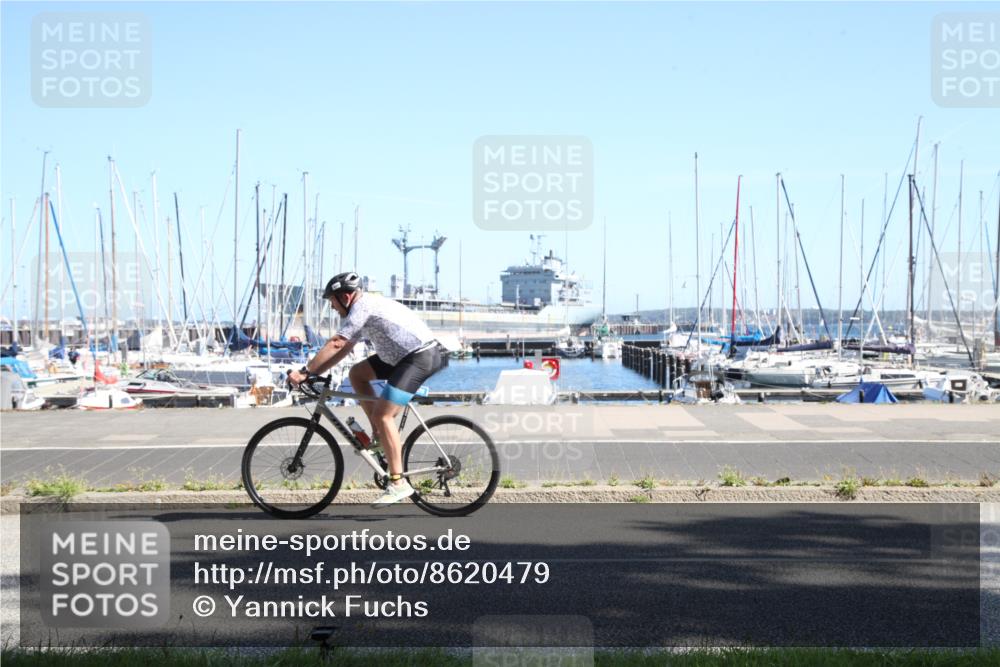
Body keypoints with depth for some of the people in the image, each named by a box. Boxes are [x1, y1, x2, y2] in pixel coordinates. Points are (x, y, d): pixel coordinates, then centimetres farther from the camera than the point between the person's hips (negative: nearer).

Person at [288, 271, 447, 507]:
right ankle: (379, 434, 13)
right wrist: (314, 373, 12)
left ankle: (398, 484, -14)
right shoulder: (368, 305, 18)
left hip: (422, 357, -10)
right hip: (406, 355, 10)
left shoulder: (362, 306, -12)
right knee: (357, 373, 14)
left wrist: (305, 372, -14)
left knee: (382, 414, -16)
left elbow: (336, 345, -17)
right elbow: (344, 349, 19)